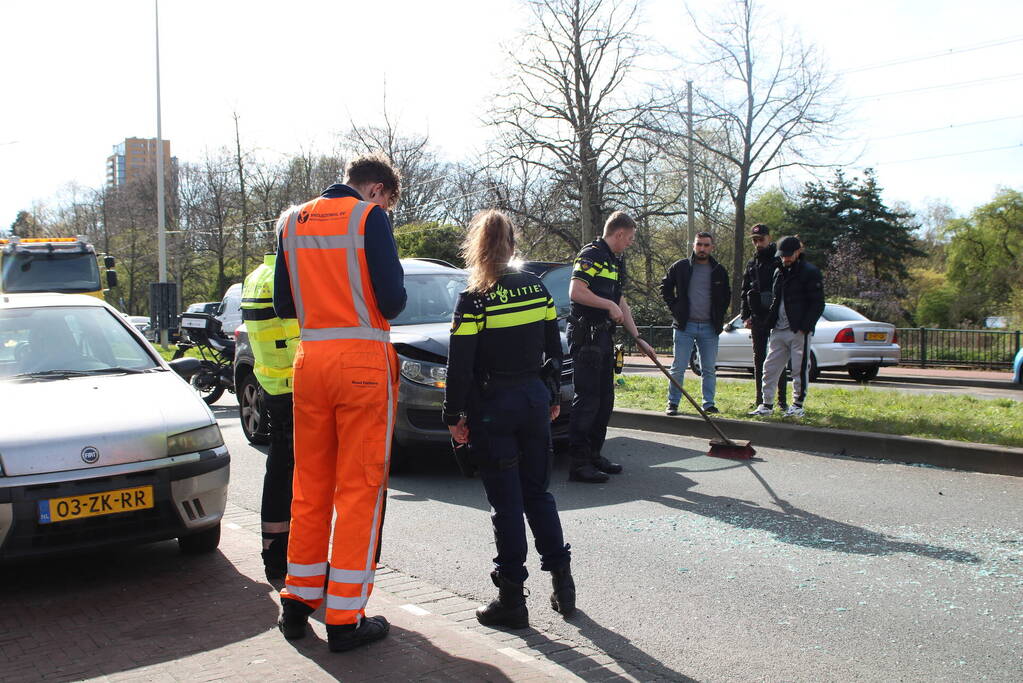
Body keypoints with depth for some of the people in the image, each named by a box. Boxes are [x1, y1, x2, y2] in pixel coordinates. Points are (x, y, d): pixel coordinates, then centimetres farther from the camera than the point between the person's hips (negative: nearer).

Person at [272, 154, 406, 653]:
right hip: (363, 360, -6)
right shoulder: (368, 217, -5)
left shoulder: (292, 221, 14)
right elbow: (392, 299, -11)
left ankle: (298, 600, 25)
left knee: (310, 484, 16)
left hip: (309, 359, 6)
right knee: (359, 489, 0)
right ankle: (345, 619, 5)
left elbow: (284, 304, 15)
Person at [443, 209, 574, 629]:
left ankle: (512, 598, 10)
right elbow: (554, 350, 10)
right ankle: (562, 581, 22)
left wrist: (454, 416, -4)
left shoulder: (473, 300, -13)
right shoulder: (537, 289, 3)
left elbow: (460, 366, -13)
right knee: (537, 492, 17)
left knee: (506, 503, 2)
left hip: (493, 408, -5)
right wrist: (553, 396, 19)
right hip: (535, 398, 5)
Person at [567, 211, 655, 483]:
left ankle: (593, 455, 23)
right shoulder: (591, 254, -11)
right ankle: (579, 463, -3)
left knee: (604, 400, 13)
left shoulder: (616, 261, 20)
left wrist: (638, 339, 22)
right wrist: (609, 305, -15)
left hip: (604, 337, 10)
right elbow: (576, 292, -23)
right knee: (587, 399, -8)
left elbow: (620, 302, 25)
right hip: (585, 336, -10)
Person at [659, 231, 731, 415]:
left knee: (710, 369, 6)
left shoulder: (719, 271, 8)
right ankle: (673, 403, 7)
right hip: (684, 326, -2)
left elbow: (726, 295, 20)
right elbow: (665, 288, 10)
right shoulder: (680, 267, 1)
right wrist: (675, 308, 0)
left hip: (709, 328, 2)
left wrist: (719, 315, 9)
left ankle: (709, 404, 14)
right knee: (678, 368, -1)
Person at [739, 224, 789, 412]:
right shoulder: (751, 264, 14)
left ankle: (782, 399, 4)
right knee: (759, 359, 8)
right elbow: (745, 292, 16)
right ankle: (760, 399, 14)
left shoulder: (779, 260, -2)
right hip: (757, 317, 5)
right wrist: (745, 316, 7)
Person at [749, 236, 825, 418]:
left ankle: (798, 405, 12)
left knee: (800, 369, 2)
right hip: (778, 331, 7)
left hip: (799, 331, -7)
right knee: (770, 368, 5)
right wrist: (771, 323, 10)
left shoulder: (810, 272, -5)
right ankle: (767, 404, 12)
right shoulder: (779, 273, 16)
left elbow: (817, 304, -8)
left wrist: (805, 327, -15)